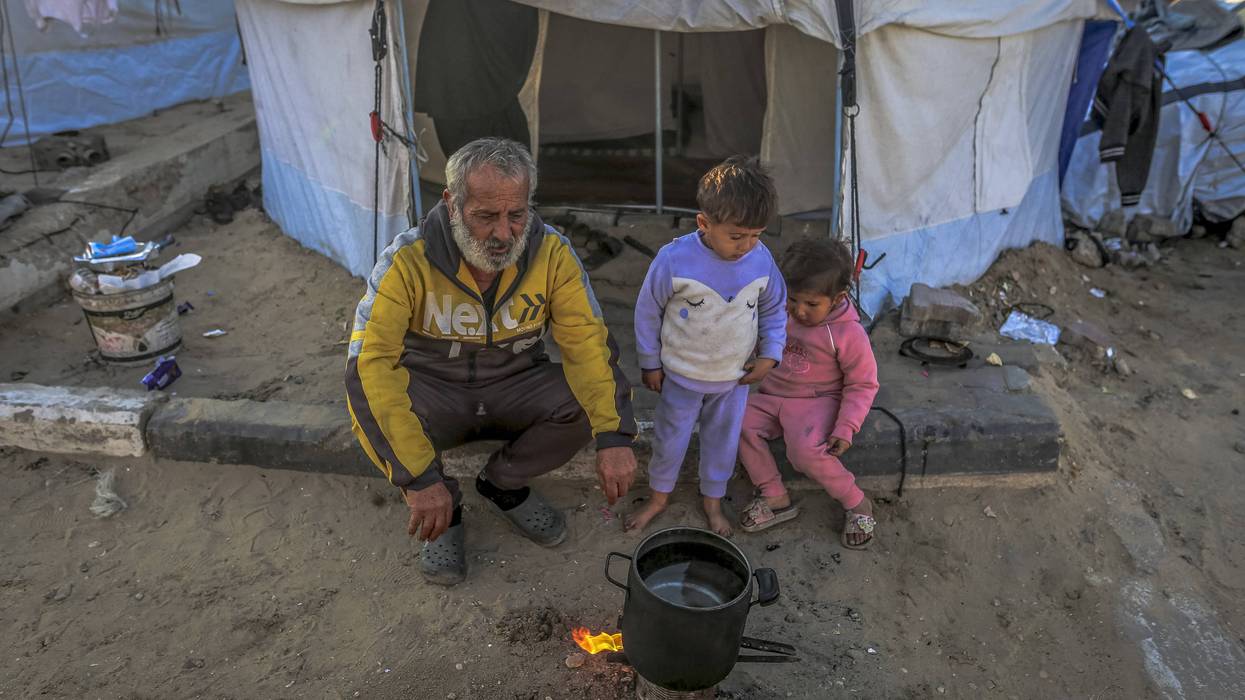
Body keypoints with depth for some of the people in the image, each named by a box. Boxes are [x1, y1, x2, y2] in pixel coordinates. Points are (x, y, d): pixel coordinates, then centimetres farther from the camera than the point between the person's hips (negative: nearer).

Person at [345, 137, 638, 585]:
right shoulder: (408, 261, -26)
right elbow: (371, 363, -33)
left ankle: (504, 485, 4)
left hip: (516, 387, 2)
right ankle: (443, 510, -3)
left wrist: (613, 437, -34)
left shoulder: (552, 254, -18)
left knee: (594, 396, -25)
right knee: (371, 400, -34)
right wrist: (419, 477, -41)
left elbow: (588, 344, -19)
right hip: (432, 391, -2)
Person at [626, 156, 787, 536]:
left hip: (735, 377, 3)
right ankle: (658, 496, 41)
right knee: (670, 438, 16)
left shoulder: (761, 259, -16)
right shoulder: (674, 259, -26)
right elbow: (648, 311, -12)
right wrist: (651, 363, -4)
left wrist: (769, 354, -6)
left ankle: (713, 500, 43)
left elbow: (774, 309, 3)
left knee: (723, 439, 19)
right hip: (682, 375, -2)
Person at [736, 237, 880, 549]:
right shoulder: (781, 312, -2)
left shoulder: (849, 334, -16)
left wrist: (845, 429, -19)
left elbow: (862, 385, -9)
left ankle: (857, 504, -5)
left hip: (817, 403, -6)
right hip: (772, 396, 6)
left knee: (806, 450, -33)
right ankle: (776, 498, -7)